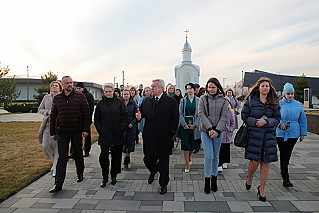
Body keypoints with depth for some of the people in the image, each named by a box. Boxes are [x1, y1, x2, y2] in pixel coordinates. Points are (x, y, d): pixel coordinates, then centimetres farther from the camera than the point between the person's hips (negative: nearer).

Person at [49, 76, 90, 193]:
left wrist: (86, 129, -8)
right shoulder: (57, 98, 8)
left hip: (77, 131, -1)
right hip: (62, 132, 1)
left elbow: (86, 113, -2)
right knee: (62, 157, 1)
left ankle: (80, 174, 34)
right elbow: (53, 116, 11)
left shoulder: (80, 96, 1)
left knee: (78, 154, 14)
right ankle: (58, 184, 7)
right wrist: (52, 132, 7)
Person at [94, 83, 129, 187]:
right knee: (103, 155, -4)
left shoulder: (119, 102, 1)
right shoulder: (100, 103, 6)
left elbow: (125, 117, 0)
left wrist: (121, 129, -8)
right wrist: (100, 131, -1)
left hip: (118, 135, 0)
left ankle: (113, 176, 25)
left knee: (116, 155, 7)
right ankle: (105, 177, 13)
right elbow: (96, 119, 10)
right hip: (104, 135, 1)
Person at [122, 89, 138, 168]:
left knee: (129, 143, -2)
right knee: (124, 143, 5)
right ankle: (127, 157, 23)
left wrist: (132, 123, -12)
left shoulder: (133, 104, 2)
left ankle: (126, 161, 7)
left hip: (131, 126, -1)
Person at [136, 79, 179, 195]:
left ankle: (163, 184, 27)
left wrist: (170, 133, -11)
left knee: (164, 162, 8)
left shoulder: (171, 101, -4)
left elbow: (175, 119, -5)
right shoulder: (146, 101, 9)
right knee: (148, 159, 13)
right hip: (149, 138, 4)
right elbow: (141, 111, 16)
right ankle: (153, 171, 47)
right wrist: (139, 115, -8)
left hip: (164, 138, -3)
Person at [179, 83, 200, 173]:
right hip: (184, 126, 0)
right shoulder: (183, 100, 5)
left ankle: (189, 157, 37)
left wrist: (194, 124, -10)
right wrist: (184, 124, -10)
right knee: (185, 144, -2)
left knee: (192, 145, 8)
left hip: (194, 126, 0)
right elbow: (180, 113, 1)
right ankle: (187, 164, 8)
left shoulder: (198, 100, 4)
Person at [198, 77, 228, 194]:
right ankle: (207, 180, 10)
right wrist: (209, 128, -14)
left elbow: (224, 117, 0)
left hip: (218, 131, 2)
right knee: (208, 156, -6)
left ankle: (214, 178, 27)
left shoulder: (223, 100, 4)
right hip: (205, 130, -1)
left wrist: (217, 130, -12)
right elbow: (201, 114, -5)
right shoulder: (203, 98, 2)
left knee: (216, 156, 11)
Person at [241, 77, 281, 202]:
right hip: (254, 134, -2)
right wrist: (255, 122, -12)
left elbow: (277, 118, 7)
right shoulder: (251, 100, 1)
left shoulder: (275, 102, 8)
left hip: (269, 134, 3)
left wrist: (266, 121, -11)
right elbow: (244, 116, 2)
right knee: (254, 161, -6)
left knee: (266, 161, 4)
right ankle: (249, 178, 28)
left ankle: (261, 189, 21)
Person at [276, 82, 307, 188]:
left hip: (293, 133, 3)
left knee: (288, 154, 14)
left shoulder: (298, 105, 7)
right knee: (284, 154, -6)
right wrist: (280, 124, -22)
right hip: (281, 134, -3)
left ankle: (283, 169, 38)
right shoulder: (279, 104, -2)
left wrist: (303, 133, 11)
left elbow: (303, 120, 13)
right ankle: (285, 178, -3)